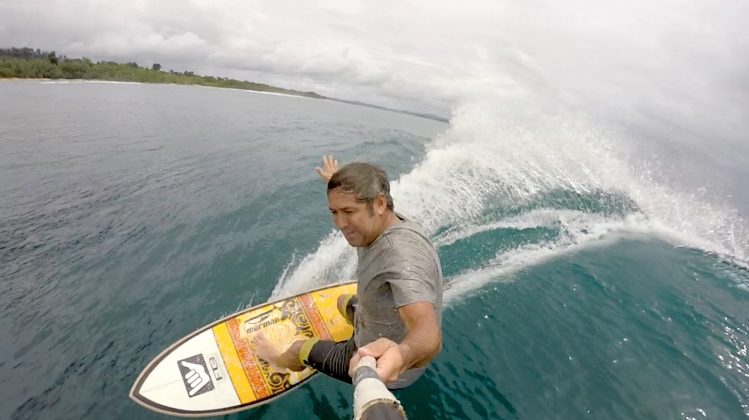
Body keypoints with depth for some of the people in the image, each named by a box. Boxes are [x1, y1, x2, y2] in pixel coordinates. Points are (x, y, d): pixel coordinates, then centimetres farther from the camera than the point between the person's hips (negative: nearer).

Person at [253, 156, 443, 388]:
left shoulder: (402, 256, -41)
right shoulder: (379, 223, -14)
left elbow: (429, 335, -52)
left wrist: (401, 356, -74)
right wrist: (337, 182, 28)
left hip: (380, 365, -6)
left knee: (299, 349, 13)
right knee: (343, 301, 33)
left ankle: (279, 359, 52)